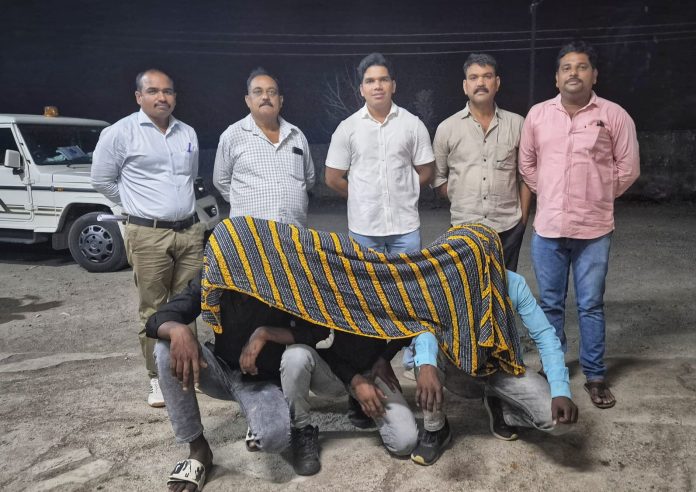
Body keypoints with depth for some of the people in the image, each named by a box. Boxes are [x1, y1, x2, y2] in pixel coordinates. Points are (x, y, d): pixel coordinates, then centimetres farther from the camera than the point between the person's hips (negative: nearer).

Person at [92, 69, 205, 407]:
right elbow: (102, 180, 1)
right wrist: (140, 205, 5)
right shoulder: (120, 133, -4)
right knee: (153, 311, 1)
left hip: (191, 231, 5)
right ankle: (158, 378, 13)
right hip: (148, 235, -5)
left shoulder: (188, 133, 12)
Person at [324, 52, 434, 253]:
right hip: (363, 227, 0)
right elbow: (333, 179, 4)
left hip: (406, 225, 0)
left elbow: (425, 173, 7)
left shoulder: (413, 124, 1)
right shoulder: (346, 128, 0)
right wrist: (364, 197, 9)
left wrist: (401, 194, 8)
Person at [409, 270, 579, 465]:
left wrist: (561, 391, -30)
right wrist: (426, 364, -61)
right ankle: (435, 430, -10)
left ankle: (499, 406, 11)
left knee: (559, 419, -21)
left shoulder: (514, 283, -17)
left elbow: (544, 334, -17)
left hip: (501, 369, 1)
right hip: (458, 369, -1)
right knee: (426, 348, -33)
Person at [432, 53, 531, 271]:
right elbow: (437, 176, 10)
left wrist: (523, 216, 5)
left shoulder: (517, 124, 4)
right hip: (464, 228, 0)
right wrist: (462, 203, 4)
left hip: (509, 228, 1)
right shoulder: (447, 128, 2)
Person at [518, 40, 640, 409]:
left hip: (594, 229, -2)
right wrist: (550, 196, 11)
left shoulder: (614, 115, -3)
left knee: (591, 306, 7)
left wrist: (598, 197, 6)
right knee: (550, 304, 12)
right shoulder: (537, 115, 4)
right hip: (548, 227, 2)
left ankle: (595, 376, 23)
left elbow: (628, 168, 3)